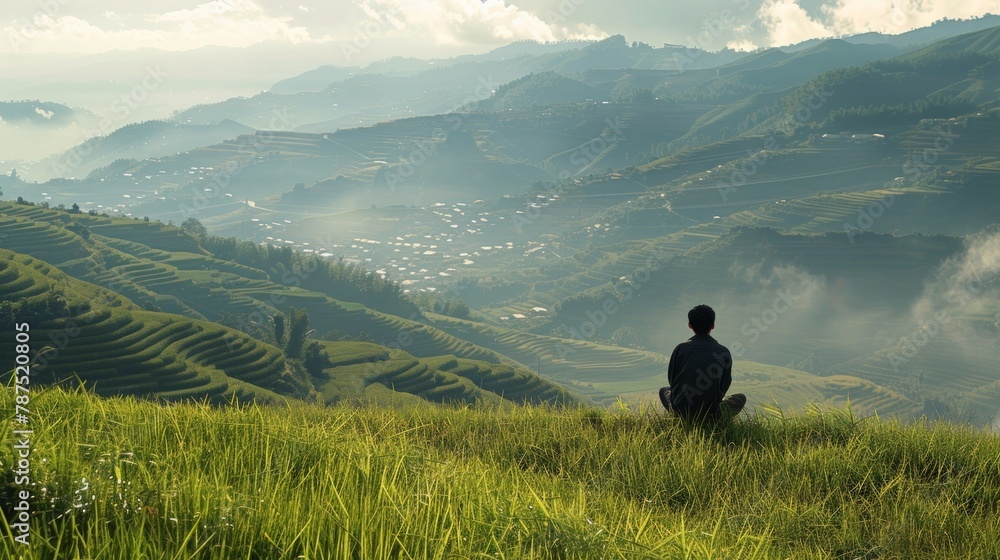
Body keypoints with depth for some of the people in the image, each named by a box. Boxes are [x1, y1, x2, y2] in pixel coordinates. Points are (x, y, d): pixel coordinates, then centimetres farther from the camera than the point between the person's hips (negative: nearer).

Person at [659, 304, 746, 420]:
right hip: (711, 413, -1)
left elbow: (671, 379, 8)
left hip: (680, 411, 1)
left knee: (664, 390, 35)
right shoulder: (724, 353, -1)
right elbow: (724, 386, 7)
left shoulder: (681, 348, -1)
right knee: (741, 398, 28)